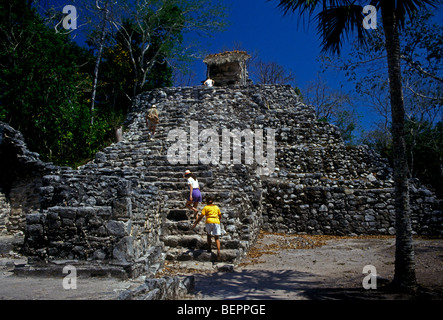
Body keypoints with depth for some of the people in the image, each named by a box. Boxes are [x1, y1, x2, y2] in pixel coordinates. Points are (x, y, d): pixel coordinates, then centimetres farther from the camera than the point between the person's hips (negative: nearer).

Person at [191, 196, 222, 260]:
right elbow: (220, 216, 25)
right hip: (216, 222, 2)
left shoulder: (206, 207, 8)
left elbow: (201, 216, -3)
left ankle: (209, 249, 25)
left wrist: (195, 223, -2)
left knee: (208, 235, 25)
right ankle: (218, 251, -20)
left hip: (209, 222, -2)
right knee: (217, 238, 1)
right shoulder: (216, 207, 18)